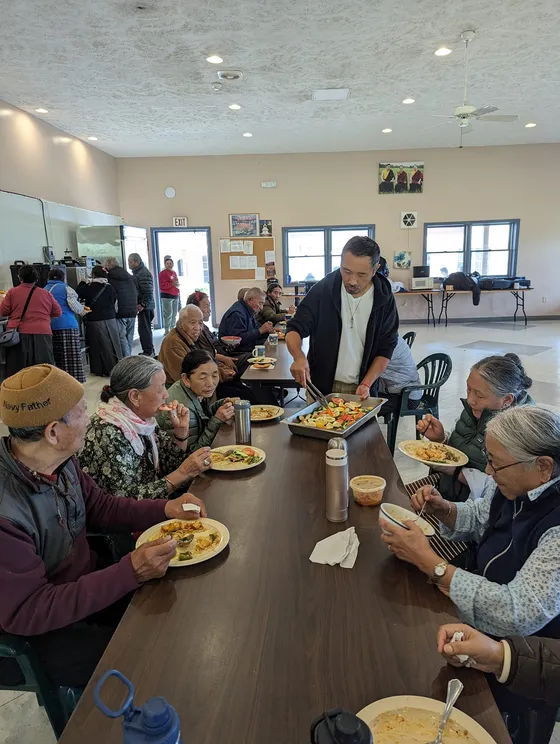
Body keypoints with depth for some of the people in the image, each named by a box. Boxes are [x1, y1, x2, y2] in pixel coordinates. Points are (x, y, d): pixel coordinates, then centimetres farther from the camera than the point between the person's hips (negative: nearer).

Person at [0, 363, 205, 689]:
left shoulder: (61, 461, -8)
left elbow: (102, 509, 6)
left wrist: (165, 509, -10)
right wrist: (130, 572, -35)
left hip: (87, 585, 7)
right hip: (32, 636, -7)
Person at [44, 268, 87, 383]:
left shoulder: (45, 289, 16)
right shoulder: (66, 288, -1)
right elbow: (74, 304, -12)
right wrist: (82, 311, 7)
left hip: (49, 326, 6)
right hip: (67, 326, -6)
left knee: (58, 356, 10)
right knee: (72, 356, -3)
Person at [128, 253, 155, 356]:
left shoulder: (144, 273, -15)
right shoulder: (137, 272, 18)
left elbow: (148, 292, -22)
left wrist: (143, 305, -21)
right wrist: (141, 305, 17)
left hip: (144, 306, -10)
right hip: (142, 306, 10)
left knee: (144, 329, -8)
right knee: (145, 329, 14)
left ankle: (148, 351, -3)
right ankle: (150, 350, 22)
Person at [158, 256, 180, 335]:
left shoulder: (174, 273, 16)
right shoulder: (162, 273, -7)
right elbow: (162, 285, -17)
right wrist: (172, 284, -19)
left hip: (175, 296, 8)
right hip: (167, 296, -8)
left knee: (174, 314, 12)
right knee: (168, 314, -11)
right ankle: (167, 330, -6)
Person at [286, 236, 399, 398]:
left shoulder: (384, 299, -9)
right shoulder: (322, 290, -12)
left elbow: (385, 349, -3)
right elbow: (294, 330, -8)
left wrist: (366, 384, -15)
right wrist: (299, 357, -28)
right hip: (321, 387, 0)